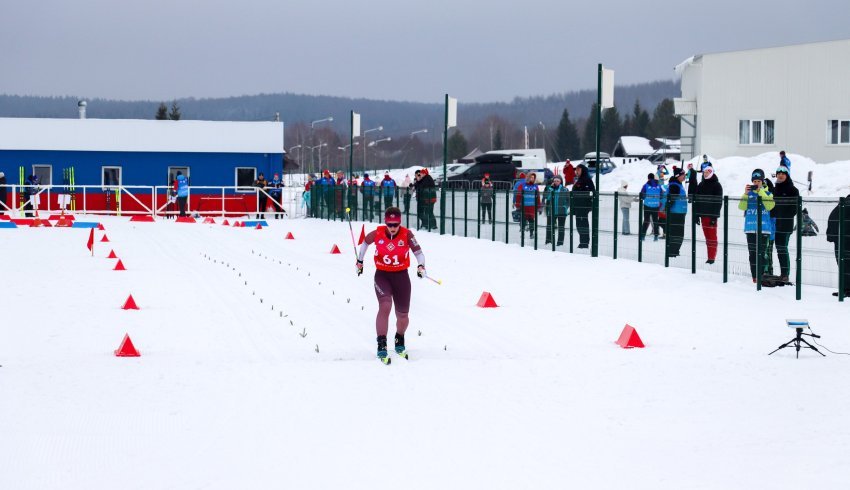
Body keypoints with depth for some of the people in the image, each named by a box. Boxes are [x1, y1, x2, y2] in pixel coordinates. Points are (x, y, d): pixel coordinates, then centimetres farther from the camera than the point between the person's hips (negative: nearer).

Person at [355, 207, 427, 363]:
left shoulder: (407, 235, -14)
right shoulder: (377, 234, -10)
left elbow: (418, 252, -11)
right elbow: (365, 243, 11)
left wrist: (421, 265, -30)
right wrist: (359, 260, 21)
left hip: (401, 276, 1)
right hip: (382, 275, -1)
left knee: (402, 315, 8)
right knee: (385, 306, -26)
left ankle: (399, 339, 41)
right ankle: (381, 346, -23)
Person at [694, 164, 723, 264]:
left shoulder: (716, 185, -4)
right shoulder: (701, 185, 14)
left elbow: (718, 202, -8)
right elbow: (697, 200, 16)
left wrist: (714, 216, -15)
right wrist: (697, 215, 10)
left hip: (712, 215, -6)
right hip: (703, 215, 6)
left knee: (712, 236, -6)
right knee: (707, 236, 6)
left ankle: (712, 257, -6)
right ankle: (710, 257, 8)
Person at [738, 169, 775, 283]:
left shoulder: (768, 193, 6)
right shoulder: (749, 193, 9)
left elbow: (770, 206, -12)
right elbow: (742, 207, -3)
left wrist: (761, 192, -14)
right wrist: (745, 194, -16)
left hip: (764, 228, -2)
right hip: (750, 228, 2)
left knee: (761, 253, -4)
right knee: (753, 253, 2)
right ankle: (754, 276, 4)